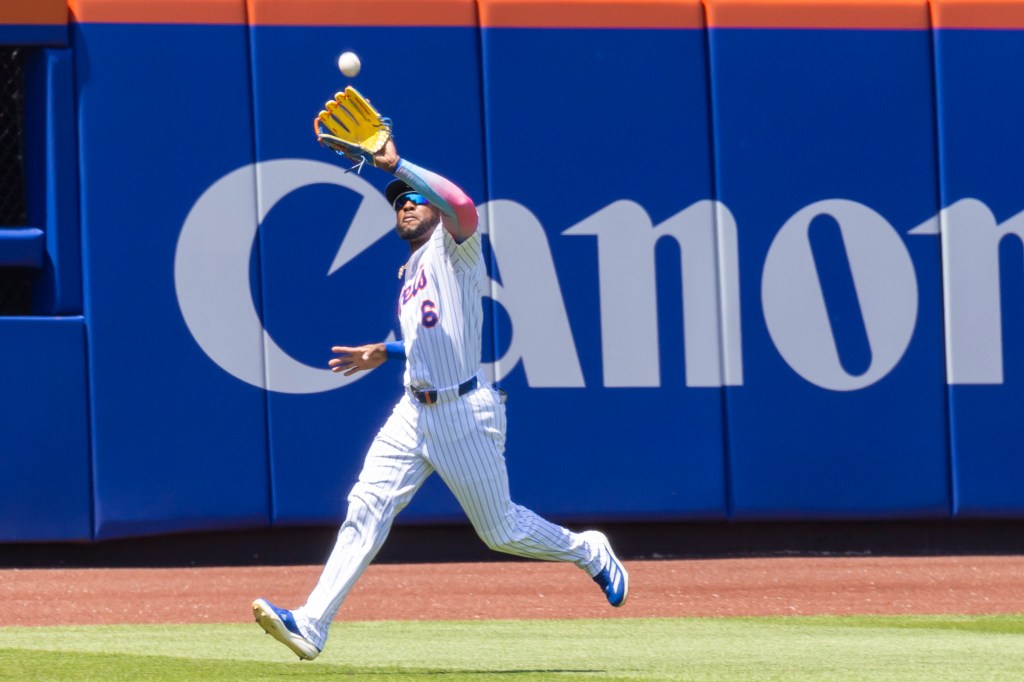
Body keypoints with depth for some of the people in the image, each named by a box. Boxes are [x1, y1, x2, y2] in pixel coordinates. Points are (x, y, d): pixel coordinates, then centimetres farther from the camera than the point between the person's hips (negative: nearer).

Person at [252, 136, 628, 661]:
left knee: (500, 529, 4)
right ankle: (311, 626, -18)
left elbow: (461, 205, -28)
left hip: (464, 413, -7)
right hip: (414, 414, 7)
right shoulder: (410, 274, 20)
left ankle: (589, 552, 31)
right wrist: (386, 353, 22)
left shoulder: (453, 247, -4)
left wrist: (397, 165, -29)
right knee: (367, 507, -9)